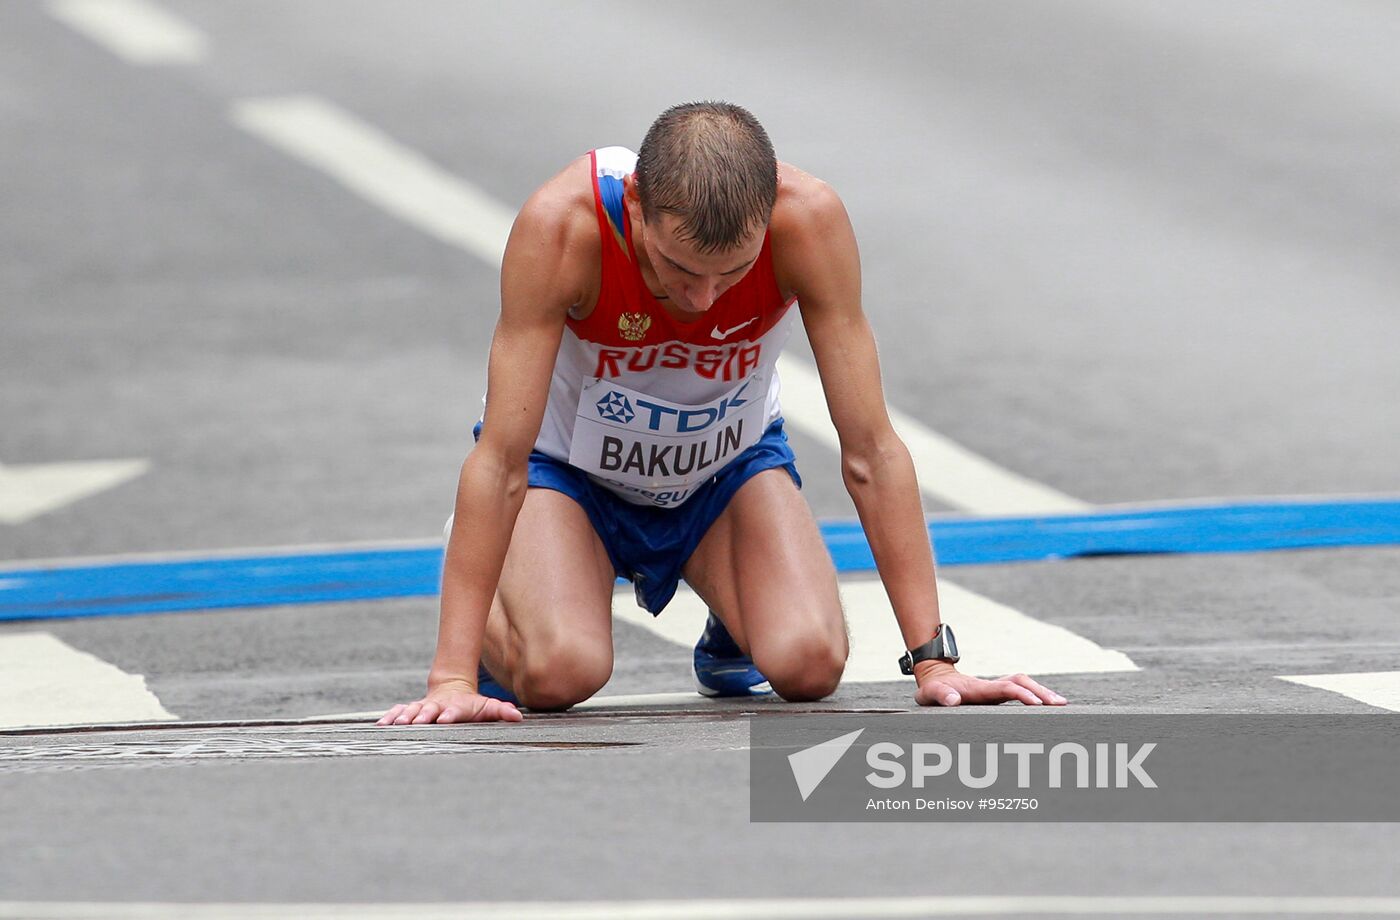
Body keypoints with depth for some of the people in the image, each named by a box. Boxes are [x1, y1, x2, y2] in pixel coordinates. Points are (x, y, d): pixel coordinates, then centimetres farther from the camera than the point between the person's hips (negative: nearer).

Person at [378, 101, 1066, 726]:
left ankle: (736, 621, 15)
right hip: (571, 463, -2)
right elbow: (501, 459, -34)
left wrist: (932, 660, -27)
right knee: (558, 671, -28)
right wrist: (452, 676, -38)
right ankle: (488, 630, 9)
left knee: (809, 663, -22)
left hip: (730, 463, 2)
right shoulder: (563, 225, -37)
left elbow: (869, 449, -25)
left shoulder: (808, 219, -32)